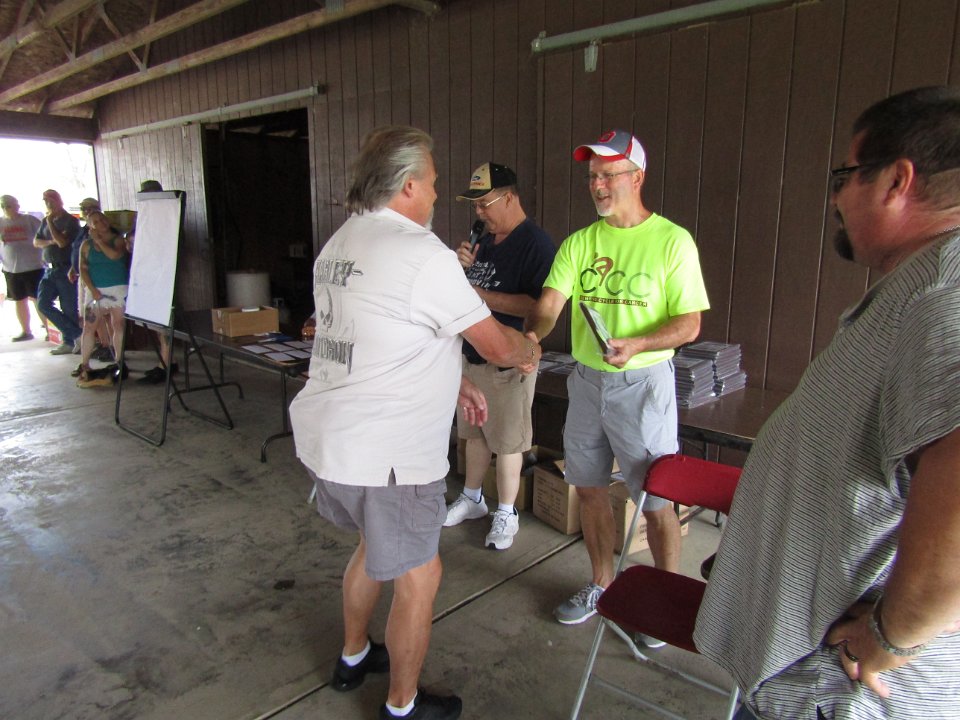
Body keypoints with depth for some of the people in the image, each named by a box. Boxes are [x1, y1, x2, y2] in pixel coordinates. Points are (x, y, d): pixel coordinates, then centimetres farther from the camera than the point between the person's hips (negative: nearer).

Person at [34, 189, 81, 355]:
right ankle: (76, 334, 2)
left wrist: (50, 222, -13)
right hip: (49, 270, 7)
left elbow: (62, 242, -19)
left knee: (68, 308, -3)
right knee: (43, 303, -2)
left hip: (65, 270, -7)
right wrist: (50, 242, -8)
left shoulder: (70, 221, -7)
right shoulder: (45, 221, 15)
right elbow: (36, 241, 12)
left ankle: (69, 342, 9)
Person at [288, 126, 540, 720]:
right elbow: (496, 345, -12)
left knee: (376, 543, 30)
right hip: (383, 454, -9)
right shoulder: (422, 254, -19)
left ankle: (354, 657, 49)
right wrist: (529, 350, 11)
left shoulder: (339, 245, 10)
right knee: (418, 577, 11)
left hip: (325, 436, 9)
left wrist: (455, 382, 18)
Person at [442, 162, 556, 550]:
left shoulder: (536, 244, -15)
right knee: (474, 432, 19)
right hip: (471, 354, 8)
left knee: (507, 440, 5)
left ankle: (506, 514, 22)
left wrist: (481, 295, -23)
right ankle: (472, 498, 37)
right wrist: (461, 267, -5)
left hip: (508, 362, -8)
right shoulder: (483, 239, 11)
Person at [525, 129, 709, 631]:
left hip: (644, 383, -5)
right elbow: (548, 303, -6)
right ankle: (602, 584, 37)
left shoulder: (672, 241, -8)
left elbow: (689, 325, -10)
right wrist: (531, 337, -27)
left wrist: (637, 344, -27)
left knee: (657, 502, 4)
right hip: (586, 379, 5)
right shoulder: (578, 243, 5)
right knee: (589, 487, 16)